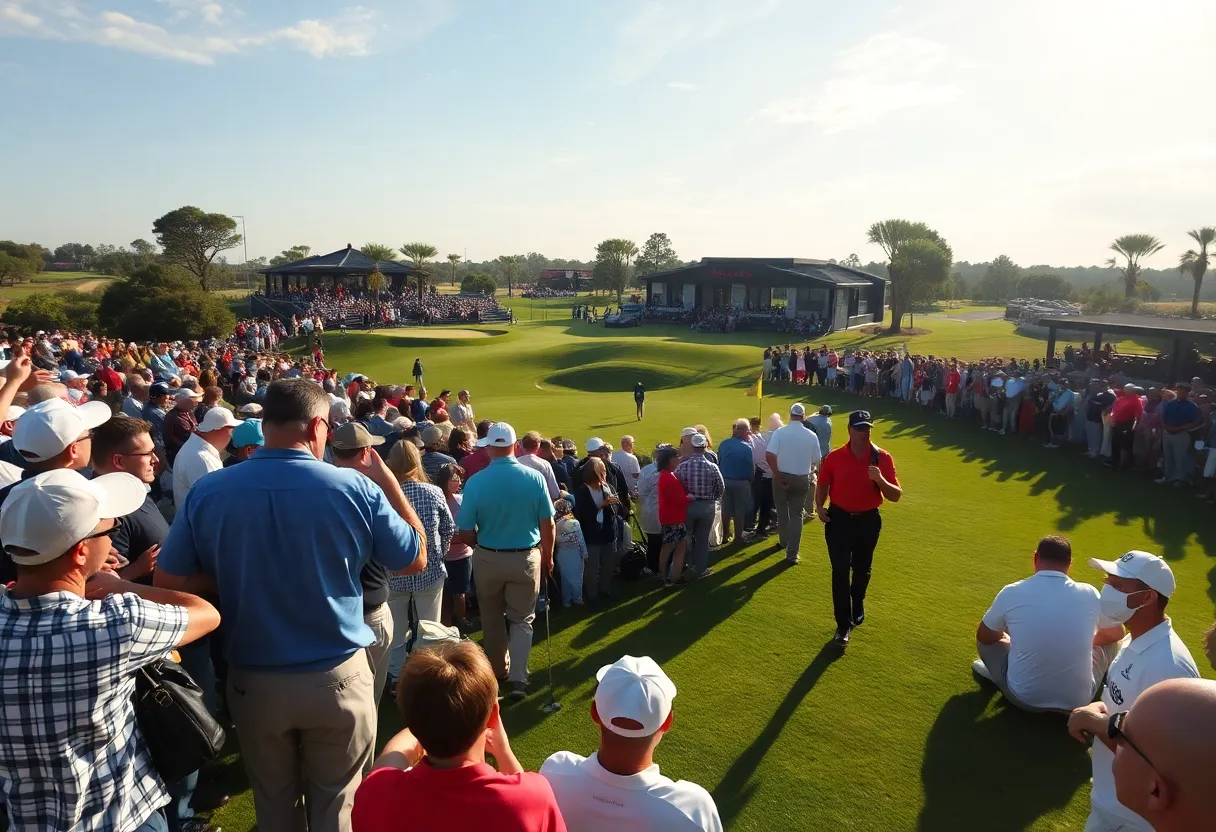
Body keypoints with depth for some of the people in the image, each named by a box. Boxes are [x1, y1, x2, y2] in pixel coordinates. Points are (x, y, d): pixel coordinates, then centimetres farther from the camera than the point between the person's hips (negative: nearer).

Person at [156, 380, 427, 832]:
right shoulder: (357, 488, -15)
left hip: (254, 680, 2)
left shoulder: (208, 491, -10)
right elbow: (416, 559, -3)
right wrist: (388, 479, 4)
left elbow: (168, 582, -4)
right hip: (338, 677, -2)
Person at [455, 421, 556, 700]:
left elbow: (465, 533, -10)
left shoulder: (475, 482, -14)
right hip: (527, 558, 0)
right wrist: (548, 557, 10)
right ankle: (517, 677, 3)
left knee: (493, 619, 20)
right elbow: (548, 525, -6)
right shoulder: (534, 478, -12)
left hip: (488, 559, 0)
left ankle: (499, 670, 36)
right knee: (522, 619, 14)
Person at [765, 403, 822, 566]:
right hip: (802, 479, 0)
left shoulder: (779, 432, -11)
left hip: (782, 477, 0)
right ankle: (792, 554, 3)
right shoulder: (812, 435, -7)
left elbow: (769, 455, -20)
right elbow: (816, 461, 1)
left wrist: (777, 475, -11)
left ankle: (783, 542, 38)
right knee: (796, 514, 8)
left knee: (782, 511, 20)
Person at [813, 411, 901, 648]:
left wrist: (880, 480, -29)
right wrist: (819, 507, -7)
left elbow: (896, 496, -10)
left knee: (862, 569, 18)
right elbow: (823, 485, 9)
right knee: (840, 571, -2)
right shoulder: (834, 457, -7)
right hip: (839, 519, -1)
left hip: (868, 521, 1)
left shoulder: (882, 458, -9)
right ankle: (843, 624, 7)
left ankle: (857, 606, 46)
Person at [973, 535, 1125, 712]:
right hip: (1078, 701, 1)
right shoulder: (1089, 594, -7)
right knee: (1110, 643, 25)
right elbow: (1116, 634, 15)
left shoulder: (1011, 593, -10)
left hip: (1023, 698, 0)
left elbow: (983, 637, 7)